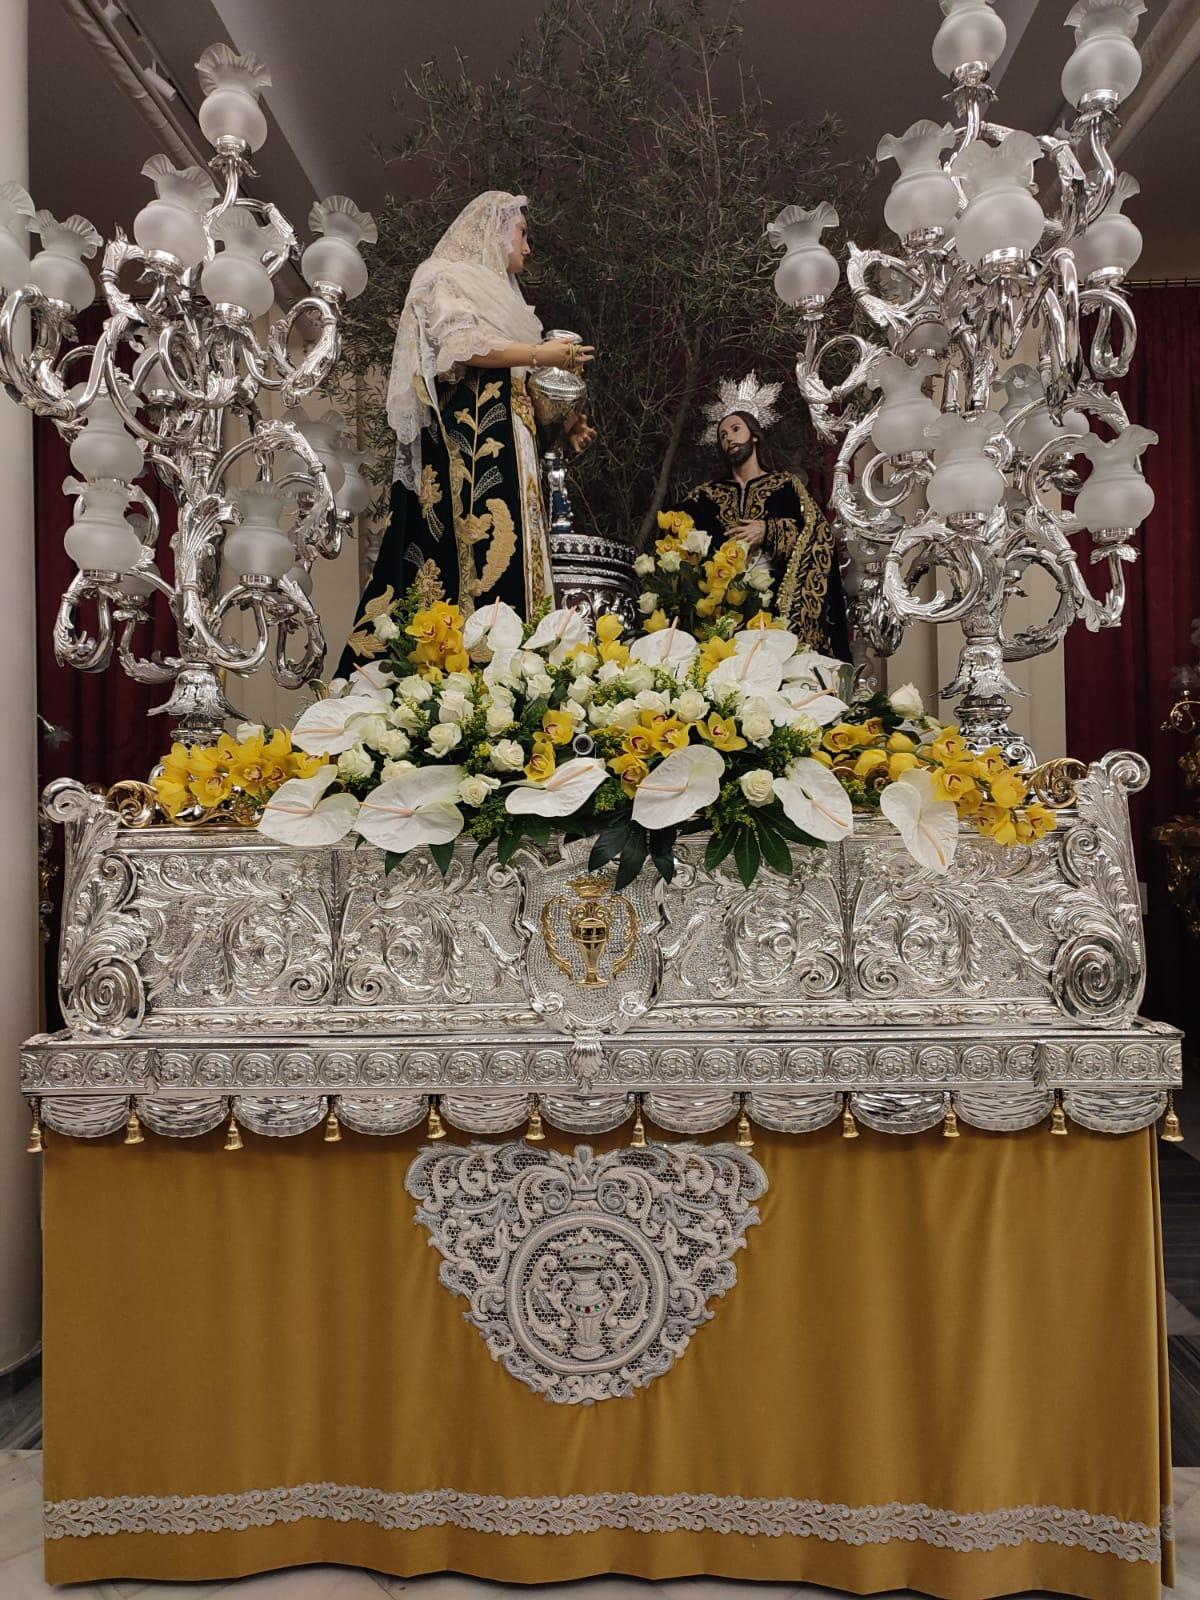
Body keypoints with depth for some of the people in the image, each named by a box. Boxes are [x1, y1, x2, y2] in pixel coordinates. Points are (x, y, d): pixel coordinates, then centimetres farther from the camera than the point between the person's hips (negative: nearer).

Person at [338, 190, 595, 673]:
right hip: (463, 446, -8)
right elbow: (461, 343, -14)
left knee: (507, 550, -4)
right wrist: (542, 353, -10)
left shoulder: (498, 294, 31)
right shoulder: (446, 278, 6)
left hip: (505, 452, 8)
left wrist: (558, 427, 14)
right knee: (471, 548, -19)